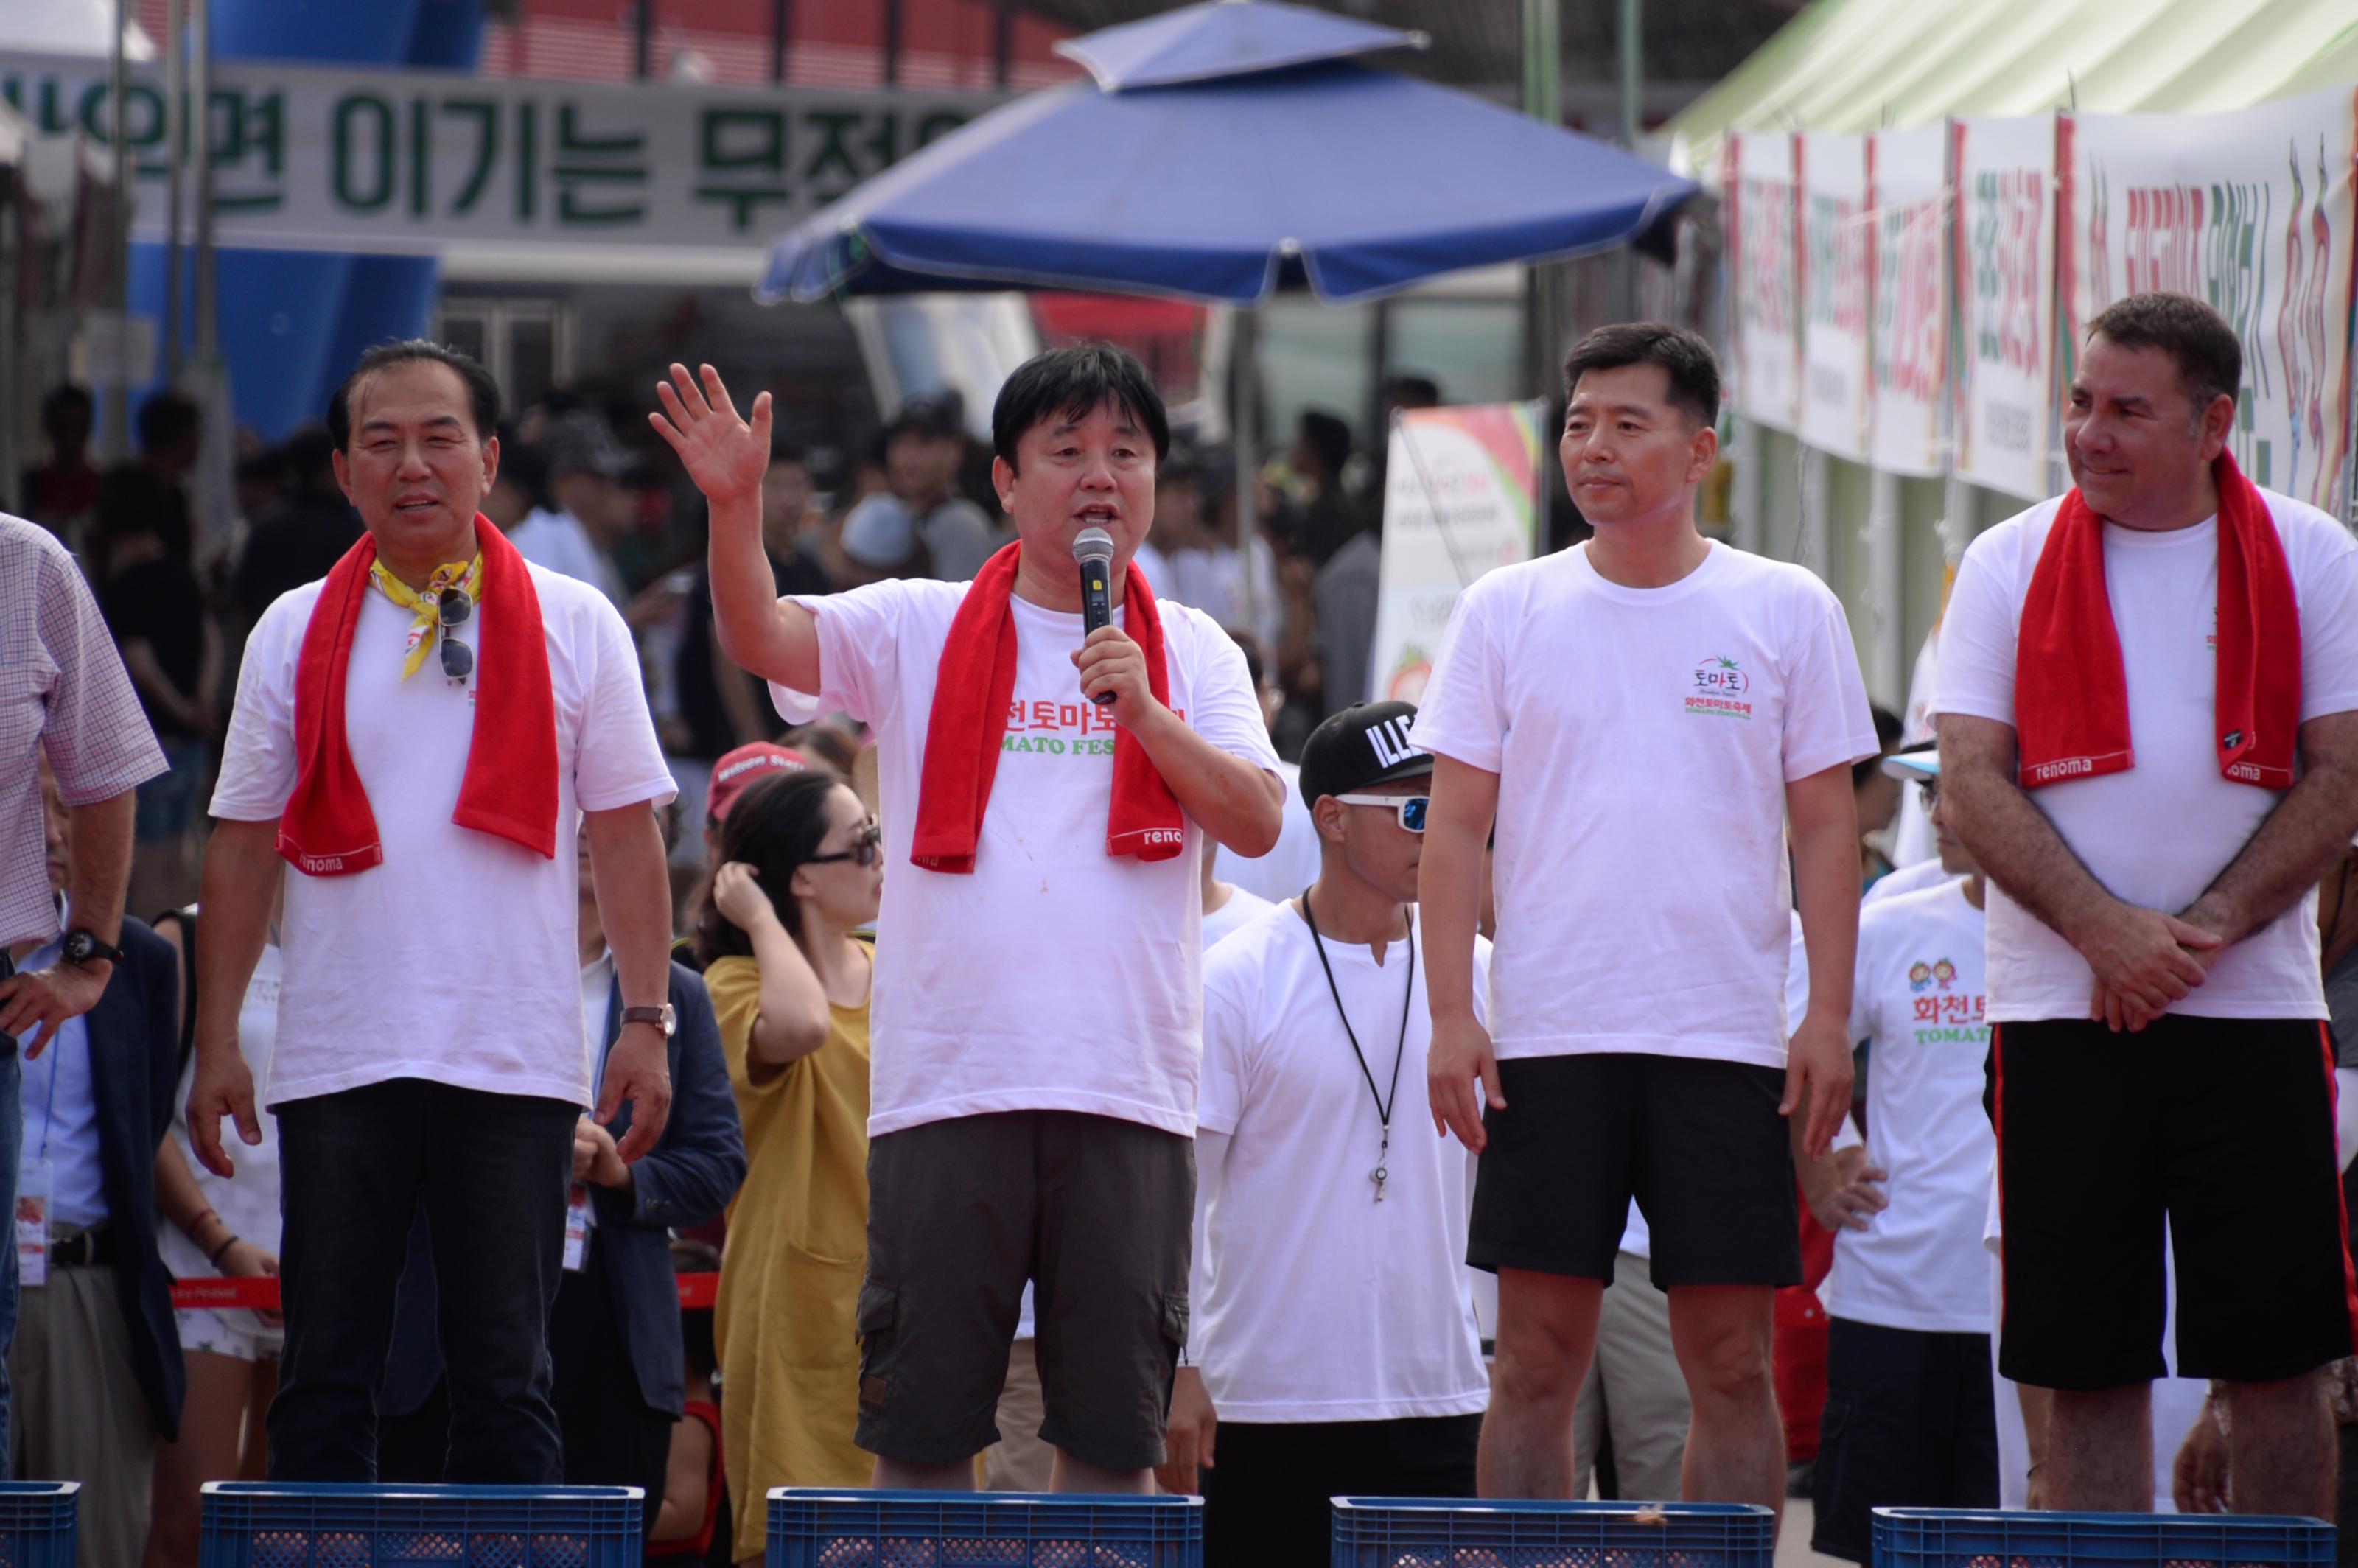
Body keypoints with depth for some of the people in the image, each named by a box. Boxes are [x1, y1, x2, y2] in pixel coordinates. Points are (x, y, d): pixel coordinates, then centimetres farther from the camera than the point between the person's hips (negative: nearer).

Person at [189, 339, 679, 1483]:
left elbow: (624, 831, 4)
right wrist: (216, 1041, 3)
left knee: (506, 1381, 2)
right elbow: (243, 841, 9)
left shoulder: (575, 627, 5)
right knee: (324, 1376, 2)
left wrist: (647, 1020, -4)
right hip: (336, 1062, 1)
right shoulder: (295, 635, 7)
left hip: (515, 1067, -1)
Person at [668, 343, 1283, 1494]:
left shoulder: (1191, 654, 12)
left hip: (1129, 1091, 1)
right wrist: (735, 505, -23)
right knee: (920, 1423, 2)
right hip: (946, 1084, -1)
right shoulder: (920, 631, 8)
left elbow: (1255, 823, 2)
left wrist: (1144, 711, -11)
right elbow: (762, 640, -7)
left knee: (1113, 1425, 4)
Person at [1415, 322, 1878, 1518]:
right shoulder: (1506, 611, 6)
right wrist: (1451, 1015, -3)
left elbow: (1826, 828, 5)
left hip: (1730, 1046, 0)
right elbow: (1455, 827, 6)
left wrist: (1829, 1017, -3)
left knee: (1732, 1362, 0)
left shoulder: (1787, 613, 5)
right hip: (1547, 1040, 0)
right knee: (1538, 1360, 1)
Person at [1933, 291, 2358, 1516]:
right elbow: (1973, 783, -2)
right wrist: (2104, 930, -15)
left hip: (2255, 1008, 0)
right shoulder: (2009, 566, 5)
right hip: (2060, 1016, 0)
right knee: (2087, 1366, 0)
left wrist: (2207, 929, -13)